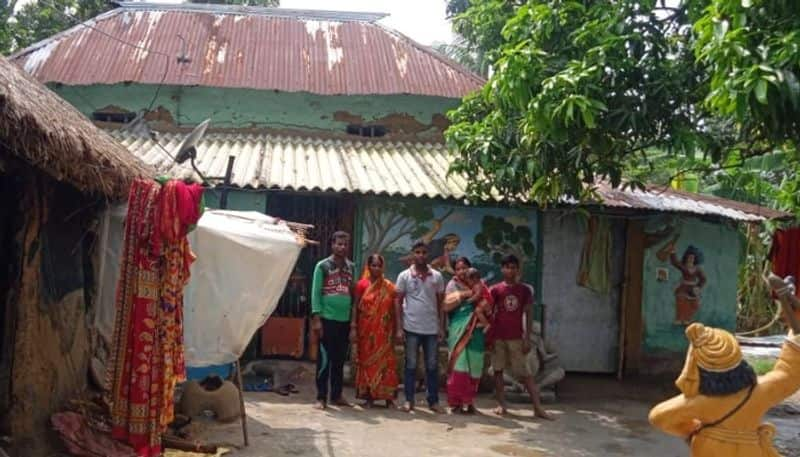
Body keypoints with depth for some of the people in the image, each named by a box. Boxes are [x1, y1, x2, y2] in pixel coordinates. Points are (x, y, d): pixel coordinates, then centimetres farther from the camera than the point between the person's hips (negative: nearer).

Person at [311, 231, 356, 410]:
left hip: (345, 320, 5)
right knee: (324, 359, -2)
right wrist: (316, 318, -14)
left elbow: (352, 293, 15)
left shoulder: (351, 267, 12)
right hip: (327, 319, -5)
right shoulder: (323, 266, -3)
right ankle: (321, 398, 3)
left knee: (340, 360, 10)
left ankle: (336, 395, 19)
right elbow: (315, 293, -7)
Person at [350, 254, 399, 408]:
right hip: (366, 331, -1)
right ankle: (368, 397, 11)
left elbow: (393, 310, 4)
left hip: (384, 331, 1)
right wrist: (353, 328, -7)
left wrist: (395, 331, 0)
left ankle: (388, 397, 5)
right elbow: (356, 307, 0)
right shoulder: (362, 284, 0)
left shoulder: (389, 286, 4)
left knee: (385, 362, 0)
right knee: (366, 362, 4)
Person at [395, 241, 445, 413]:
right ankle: (409, 400, 13)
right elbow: (398, 301, 1)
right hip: (411, 328, -1)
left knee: (432, 365, 7)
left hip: (432, 328, 2)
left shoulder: (437, 276, 4)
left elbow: (440, 303, 8)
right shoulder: (404, 276, 0)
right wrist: (399, 328, -5)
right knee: (411, 365, 5)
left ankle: (433, 400, 15)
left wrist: (441, 327, 3)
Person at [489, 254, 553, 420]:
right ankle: (501, 404, 16)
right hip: (498, 337, 0)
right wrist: (488, 336, -1)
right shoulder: (496, 289, 1)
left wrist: (528, 338, -3)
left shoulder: (525, 289, 2)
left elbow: (528, 315, 3)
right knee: (498, 370, 5)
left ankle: (538, 407, 1)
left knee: (526, 373, 1)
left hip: (516, 338, 0)